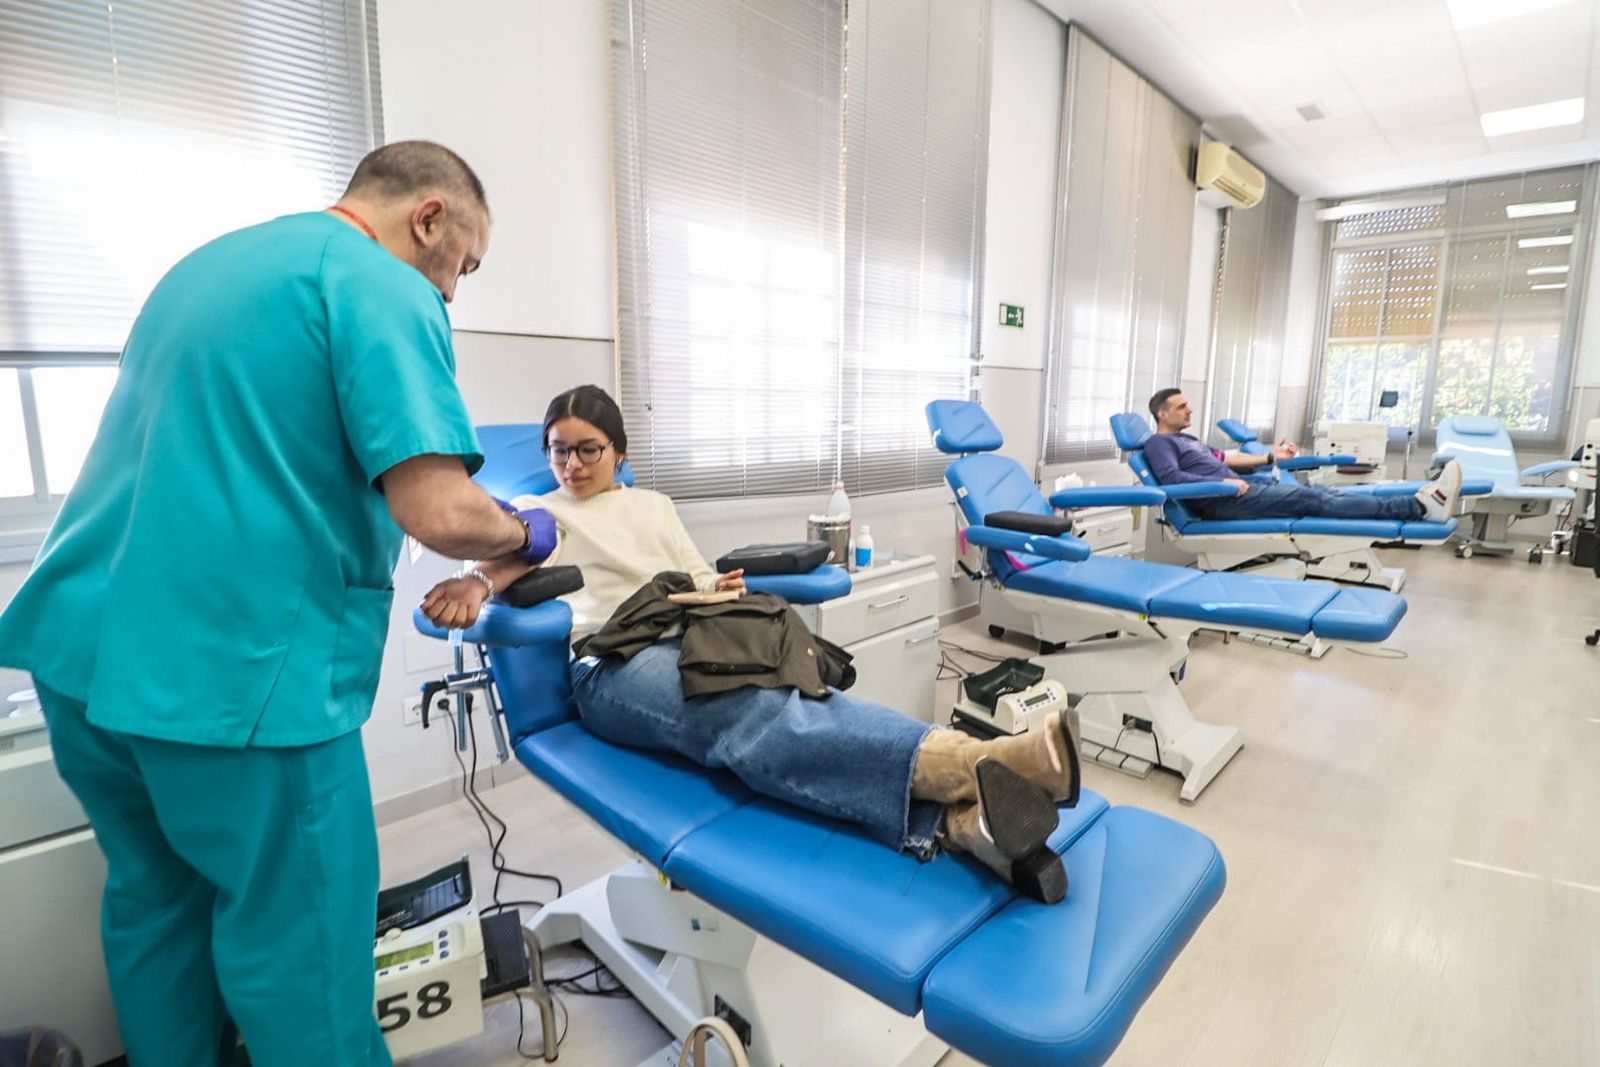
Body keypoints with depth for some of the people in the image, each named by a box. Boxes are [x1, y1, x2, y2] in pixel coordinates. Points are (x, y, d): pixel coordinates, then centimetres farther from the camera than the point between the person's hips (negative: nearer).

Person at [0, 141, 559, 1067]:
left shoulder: (209, 261, 18)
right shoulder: (382, 287, -11)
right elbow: (438, 511, -23)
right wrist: (526, 535, -2)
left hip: (83, 646, 10)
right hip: (232, 670, -9)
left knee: (156, 901, 24)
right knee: (300, 950, 6)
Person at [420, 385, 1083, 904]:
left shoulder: (652, 505, 31)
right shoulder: (531, 512, 22)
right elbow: (510, 556, 1)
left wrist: (723, 589, 1)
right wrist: (475, 585, -24)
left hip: (695, 646, 5)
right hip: (615, 667, -4)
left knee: (800, 698, -32)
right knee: (755, 719, -36)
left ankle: (957, 821, -51)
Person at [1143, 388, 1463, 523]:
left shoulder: (1187, 439, 26)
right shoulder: (1158, 443, -4)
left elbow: (1223, 458, 27)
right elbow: (1172, 478, -21)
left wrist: (1269, 458, 20)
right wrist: (1223, 482, -24)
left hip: (1242, 488, 9)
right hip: (1223, 502, -9)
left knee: (1319, 492, -5)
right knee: (1312, 499, -17)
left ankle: (1418, 502, -12)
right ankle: (1419, 507, -21)